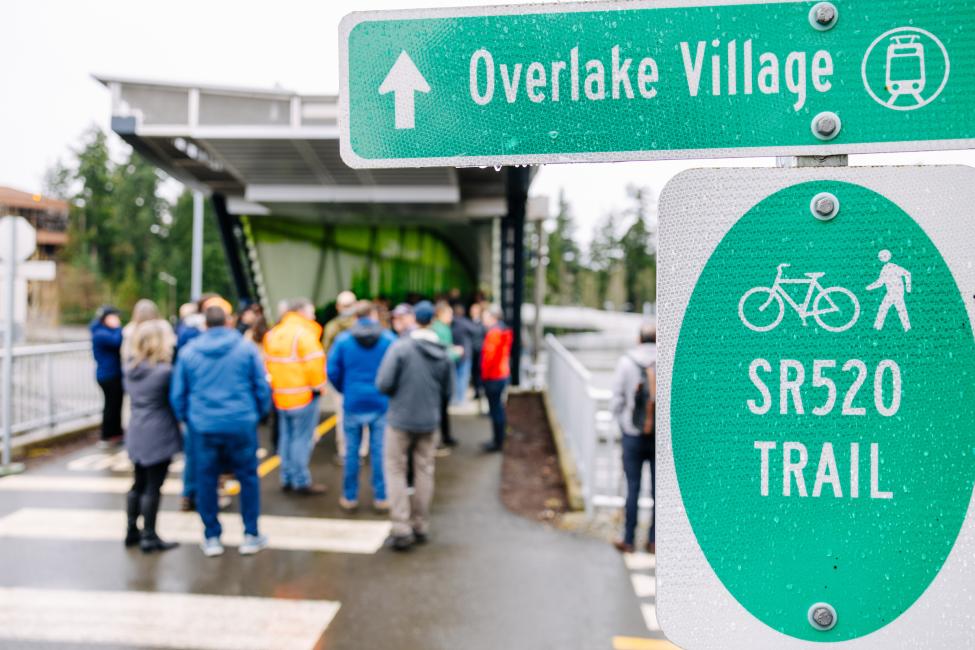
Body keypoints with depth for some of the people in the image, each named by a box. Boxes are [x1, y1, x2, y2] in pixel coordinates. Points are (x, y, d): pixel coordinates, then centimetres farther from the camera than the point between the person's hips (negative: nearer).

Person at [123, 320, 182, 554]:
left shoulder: (130, 369, 6)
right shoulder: (164, 371, -18)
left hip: (136, 434, 7)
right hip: (158, 436, -7)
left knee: (139, 484, 19)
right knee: (153, 486, 1)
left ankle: (132, 530, 28)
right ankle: (149, 537, 8)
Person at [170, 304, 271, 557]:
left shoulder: (188, 351, 4)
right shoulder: (246, 348, -1)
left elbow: (177, 394, 7)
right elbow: (262, 386, 0)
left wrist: (186, 418, 21)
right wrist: (260, 412, 15)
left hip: (204, 426, 2)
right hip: (241, 424, -1)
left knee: (206, 481, 12)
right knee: (248, 478, 10)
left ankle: (212, 538, 20)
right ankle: (251, 536, 15)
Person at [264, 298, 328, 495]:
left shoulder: (273, 333, 11)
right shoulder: (304, 333, -15)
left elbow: (269, 362, 12)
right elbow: (314, 363, -19)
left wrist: (276, 384, 16)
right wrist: (318, 386, -6)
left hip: (281, 394, 8)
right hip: (304, 395, -8)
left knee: (286, 438, 15)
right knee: (302, 439, -2)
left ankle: (287, 479, 22)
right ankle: (301, 482, 3)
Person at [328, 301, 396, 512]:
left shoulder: (343, 339, -3)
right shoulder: (389, 338, -5)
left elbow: (332, 371, -5)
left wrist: (344, 390, 12)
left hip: (353, 404, 1)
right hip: (381, 403, 0)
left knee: (351, 451, 11)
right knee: (379, 451, 7)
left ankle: (350, 498, 20)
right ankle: (380, 498, 14)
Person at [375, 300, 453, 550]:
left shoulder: (400, 346, -14)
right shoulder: (442, 354, 0)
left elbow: (383, 384, -16)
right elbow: (447, 391, 6)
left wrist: (398, 393, 5)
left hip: (401, 419, -3)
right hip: (429, 421, 4)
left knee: (395, 470, 7)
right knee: (424, 472, 13)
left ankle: (401, 528, 0)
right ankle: (421, 527, 21)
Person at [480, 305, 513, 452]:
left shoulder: (494, 332, -18)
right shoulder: (502, 331, 12)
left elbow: (490, 356, -21)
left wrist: (484, 375, -10)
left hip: (494, 377, -10)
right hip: (502, 374, 10)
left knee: (495, 409, -2)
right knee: (498, 408, 17)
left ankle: (497, 442, 5)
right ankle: (497, 440, 27)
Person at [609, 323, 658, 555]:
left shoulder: (626, 362, -6)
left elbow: (617, 400, -4)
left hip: (634, 435, 0)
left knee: (632, 487, 8)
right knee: (658, 489, 9)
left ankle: (628, 540, 15)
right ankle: (654, 541, 16)